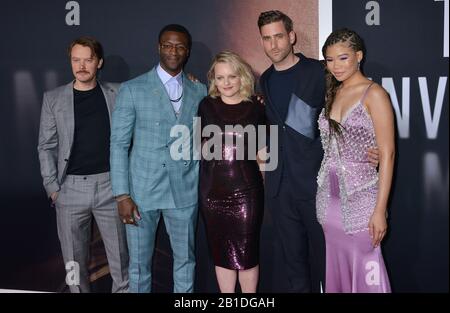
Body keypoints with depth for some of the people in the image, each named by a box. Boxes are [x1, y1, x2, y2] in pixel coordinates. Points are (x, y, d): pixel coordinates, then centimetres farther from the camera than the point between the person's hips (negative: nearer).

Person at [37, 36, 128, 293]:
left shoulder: (116, 94, 4)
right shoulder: (53, 98, 5)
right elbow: (47, 146, 4)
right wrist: (52, 187, -1)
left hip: (110, 185, 0)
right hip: (71, 188, 1)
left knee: (120, 257, 6)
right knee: (75, 260, 10)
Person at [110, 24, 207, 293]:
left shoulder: (200, 91, 6)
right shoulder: (132, 89, -1)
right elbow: (119, 144, -3)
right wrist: (122, 195, -8)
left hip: (185, 190, 2)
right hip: (142, 190, -2)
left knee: (185, 259, 13)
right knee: (139, 263, 8)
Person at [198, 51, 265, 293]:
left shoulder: (256, 107, 1)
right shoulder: (206, 106, 4)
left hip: (246, 191, -1)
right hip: (212, 191, 2)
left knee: (246, 253, 3)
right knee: (221, 253, 11)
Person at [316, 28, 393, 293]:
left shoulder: (374, 94, -8)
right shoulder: (332, 93, 11)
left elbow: (387, 154, -12)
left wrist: (380, 209, -16)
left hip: (360, 196, -6)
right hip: (329, 196, 6)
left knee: (365, 271, 1)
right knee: (337, 269, 13)